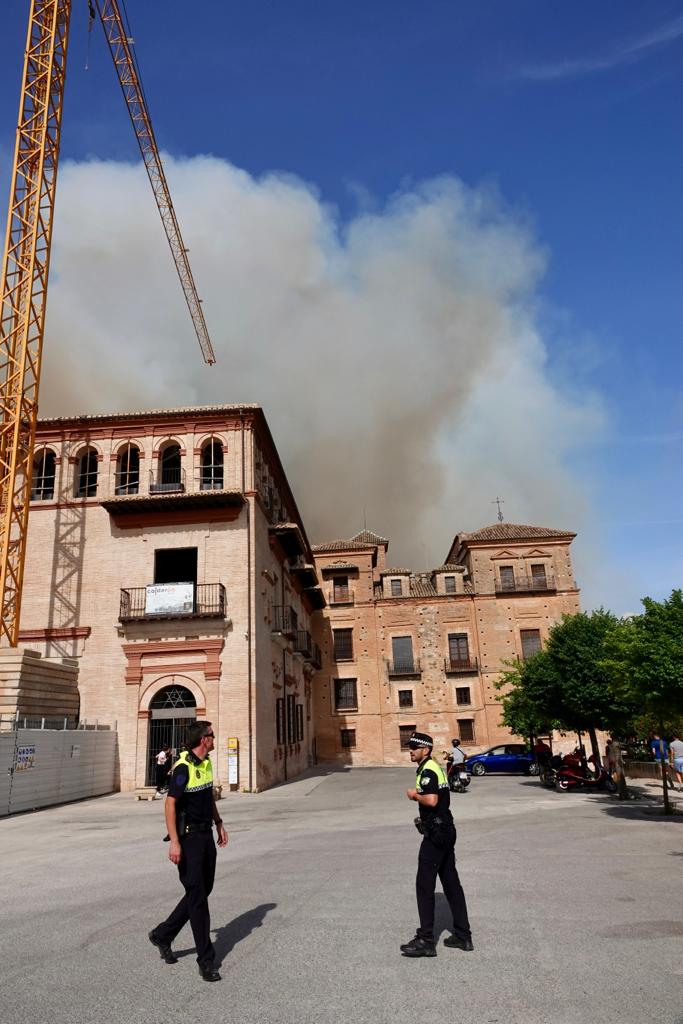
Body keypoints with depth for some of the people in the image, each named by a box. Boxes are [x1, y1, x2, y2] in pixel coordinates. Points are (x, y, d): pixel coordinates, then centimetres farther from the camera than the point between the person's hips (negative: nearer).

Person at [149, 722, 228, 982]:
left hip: (205, 834, 9)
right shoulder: (183, 767, -20)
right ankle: (206, 960, 8)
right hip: (189, 837, -9)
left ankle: (163, 935, 31)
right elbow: (170, 803, -20)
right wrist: (174, 841, -24)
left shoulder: (206, 762, 8)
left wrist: (218, 824, 21)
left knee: (203, 890, 15)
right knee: (197, 896, -2)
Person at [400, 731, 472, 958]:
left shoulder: (427, 771, -17)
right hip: (446, 830, 10)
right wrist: (419, 794, 9)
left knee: (424, 885, -3)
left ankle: (425, 940, 2)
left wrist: (415, 795, -13)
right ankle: (463, 935, 22)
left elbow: (432, 800, -30)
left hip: (436, 833, -10)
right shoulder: (435, 767, 14)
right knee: (451, 882, 15)